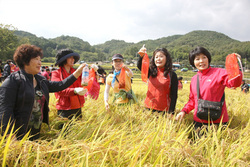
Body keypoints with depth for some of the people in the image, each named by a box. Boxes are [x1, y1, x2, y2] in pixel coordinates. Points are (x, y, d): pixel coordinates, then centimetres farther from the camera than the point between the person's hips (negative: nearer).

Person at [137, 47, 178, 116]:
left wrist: (171, 113, -9)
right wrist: (141, 56, -35)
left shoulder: (172, 75, -3)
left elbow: (174, 95, -4)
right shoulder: (151, 72, 5)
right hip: (148, 108, 3)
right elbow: (140, 66, -14)